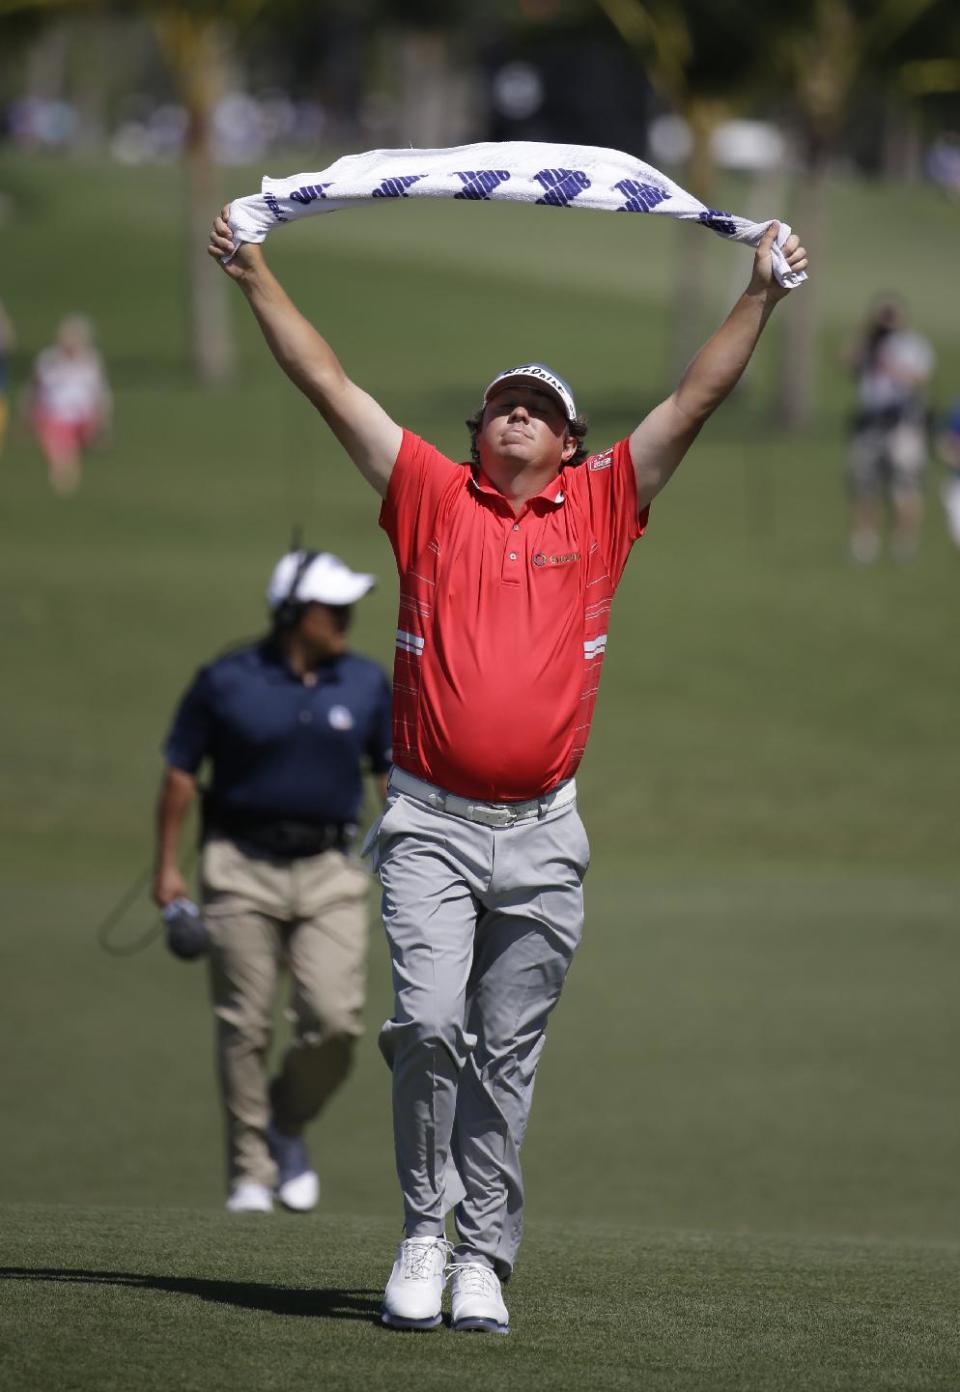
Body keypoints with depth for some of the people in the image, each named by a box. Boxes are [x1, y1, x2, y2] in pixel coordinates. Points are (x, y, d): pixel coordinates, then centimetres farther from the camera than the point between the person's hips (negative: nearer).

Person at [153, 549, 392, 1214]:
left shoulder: (367, 683, 5)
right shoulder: (226, 681, -3)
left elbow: (395, 772, 12)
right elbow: (181, 771, 4)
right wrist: (168, 866, 2)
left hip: (330, 871, 2)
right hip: (243, 868, -2)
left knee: (335, 1018, -12)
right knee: (245, 1029, -1)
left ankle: (289, 1127, 15)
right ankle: (251, 1173, 8)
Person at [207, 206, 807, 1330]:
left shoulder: (600, 507, 11)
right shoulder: (432, 496, 9)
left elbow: (697, 398, 11)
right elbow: (326, 382, 9)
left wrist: (763, 292, 7)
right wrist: (255, 275, 6)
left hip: (542, 834, 1)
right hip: (431, 823, -1)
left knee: (506, 1055, 3)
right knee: (429, 1023, -16)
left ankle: (484, 1258, 8)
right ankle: (422, 1236, -2)